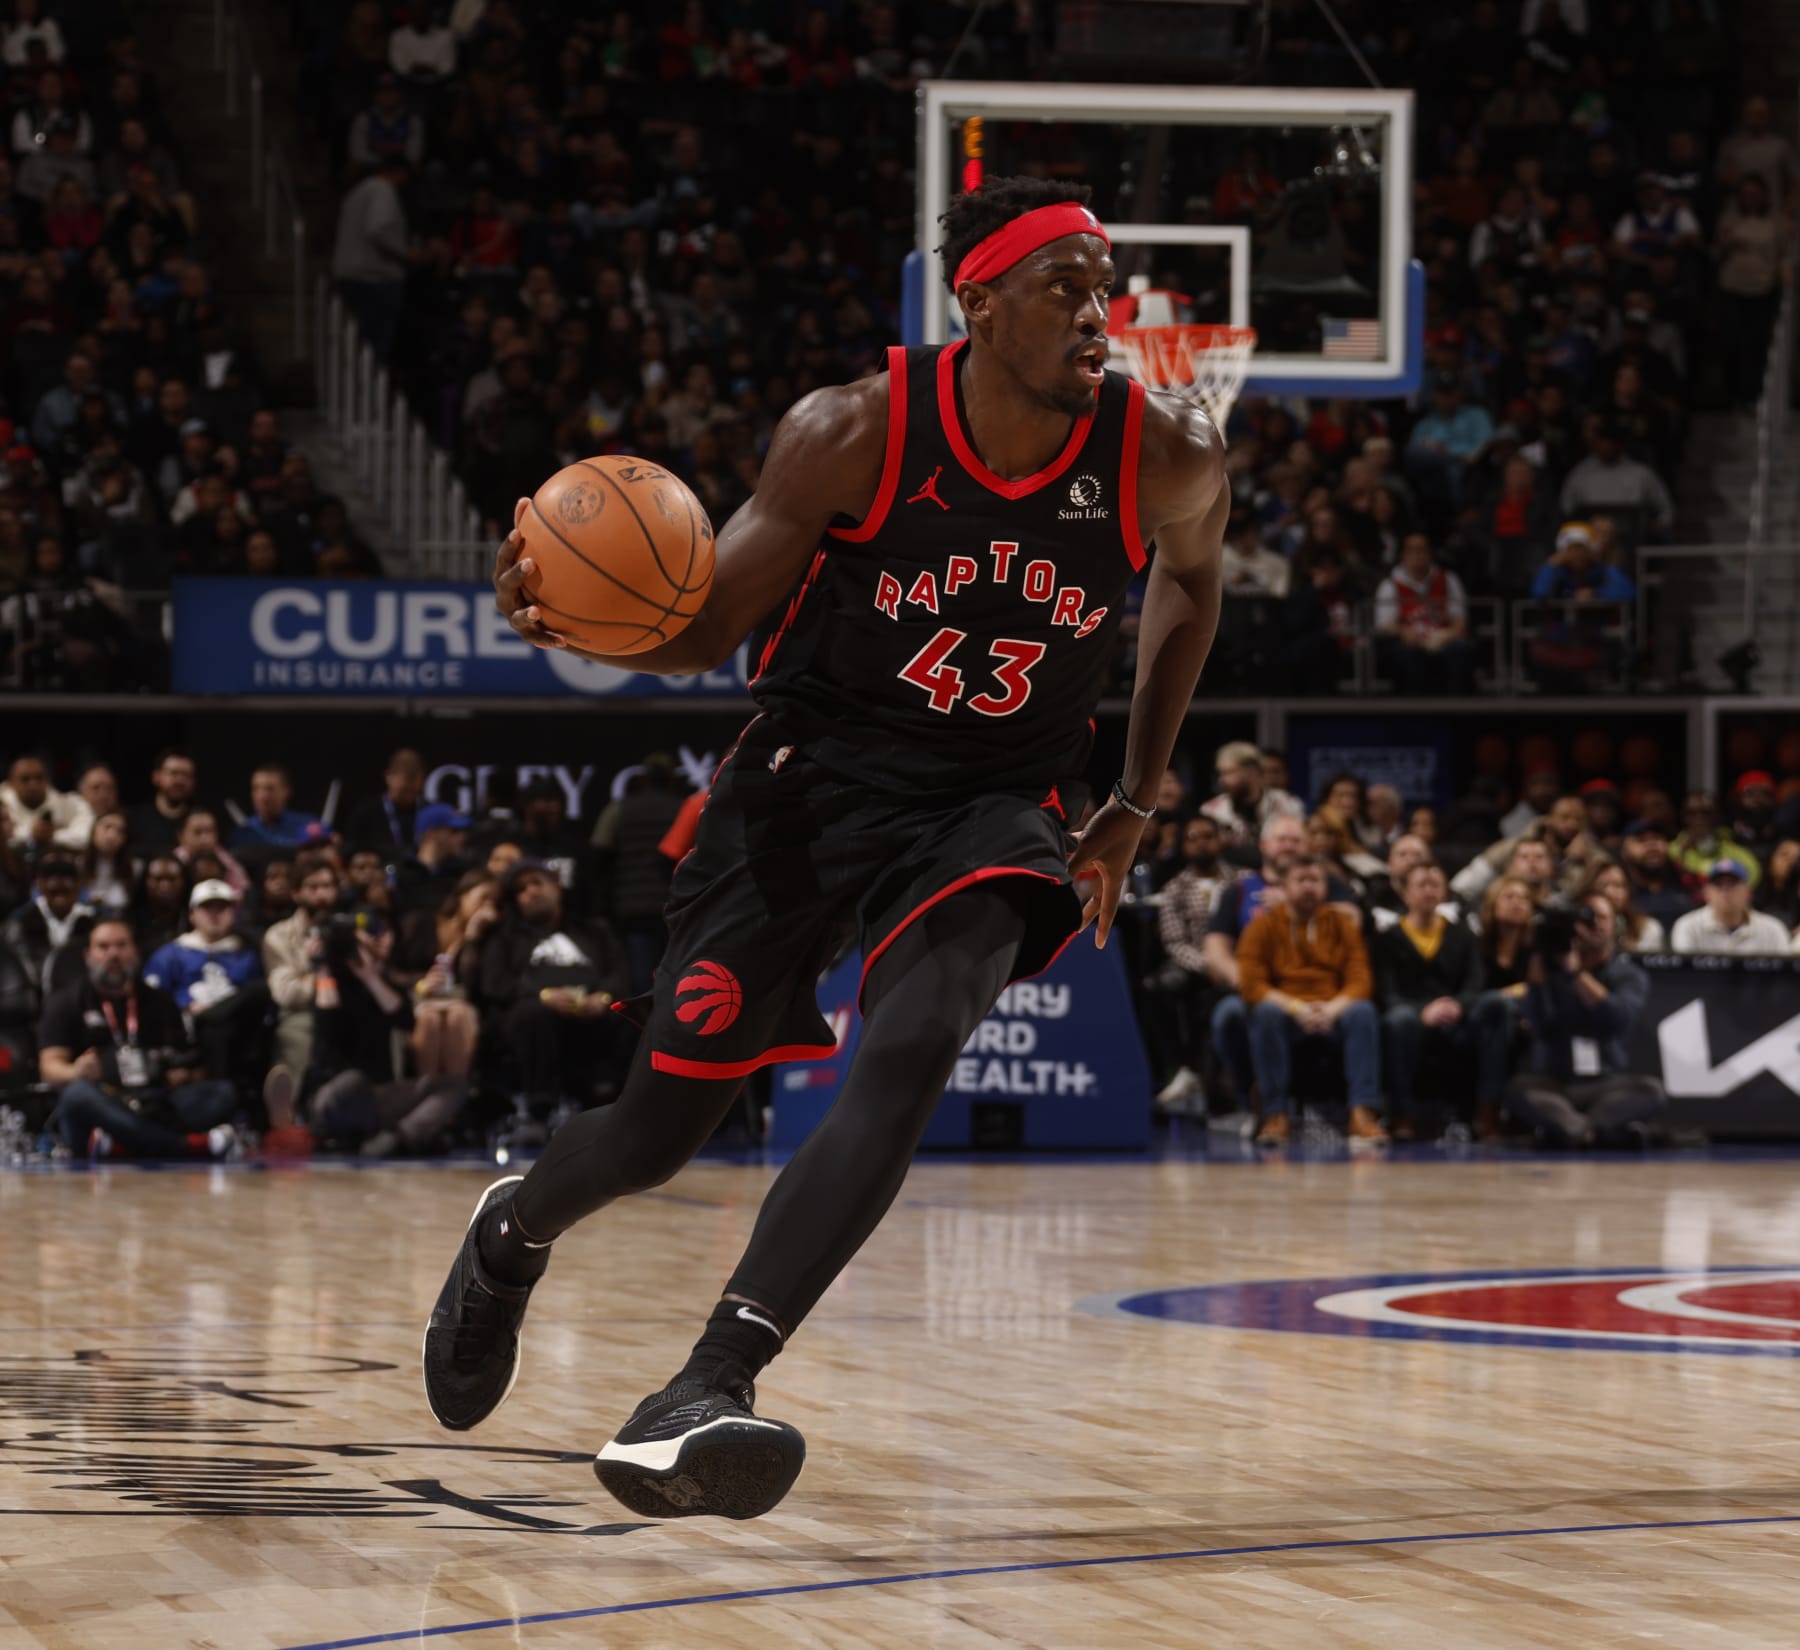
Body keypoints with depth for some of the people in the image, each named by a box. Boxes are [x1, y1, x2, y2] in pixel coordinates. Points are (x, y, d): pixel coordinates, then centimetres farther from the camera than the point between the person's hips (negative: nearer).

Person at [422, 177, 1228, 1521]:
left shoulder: (1165, 456, -10)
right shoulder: (857, 436, -16)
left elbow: (1192, 578, 14)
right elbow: (706, 629, -6)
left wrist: (1134, 806, 14)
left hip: (993, 806, 1)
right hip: (813, 779, -1)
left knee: (910, 1057, -30)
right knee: (659, 1126, 3)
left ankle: (707, 1392, -37)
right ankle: (513, 1238, 40)